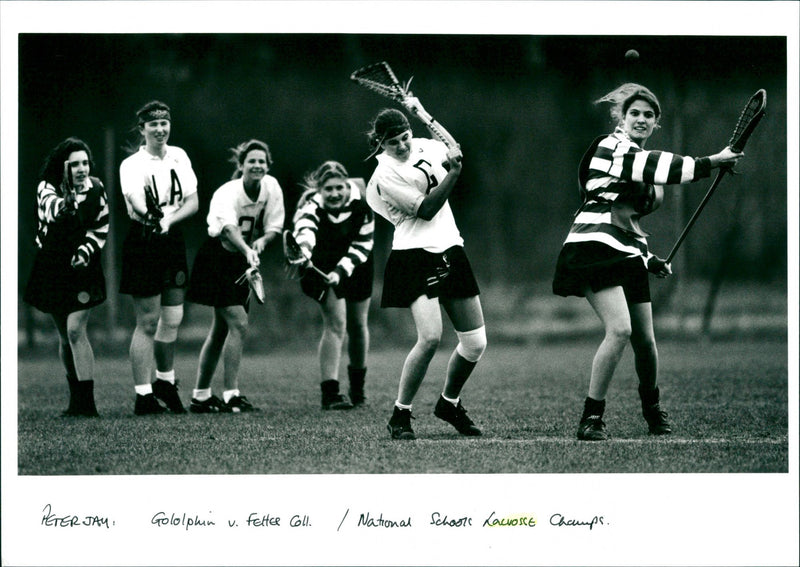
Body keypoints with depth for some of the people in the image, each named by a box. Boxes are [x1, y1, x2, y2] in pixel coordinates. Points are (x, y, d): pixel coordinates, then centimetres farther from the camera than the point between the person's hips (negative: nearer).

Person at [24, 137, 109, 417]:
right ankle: (76, 399, 20)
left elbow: (101, 227, 5)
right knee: (64, 336, 9)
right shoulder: (47, 188, -10)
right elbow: (54, 211, -32)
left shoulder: (96, 189, -5)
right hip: (52, 268, 1)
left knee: (76, 331, -16)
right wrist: (69, 196, -50)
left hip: (83, 267, -1)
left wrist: (86, 250, -10)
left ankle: (87, 401, -17)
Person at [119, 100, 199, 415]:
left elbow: (193, 202, 2)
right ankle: (143, 395, 2)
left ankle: (165, 382, 32)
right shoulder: (132, 165, -9)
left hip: (173, 240, 5)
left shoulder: (178, 157, 7)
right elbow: (137, 204, -25)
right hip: (143, 244, -5)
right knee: (148, 322, -4)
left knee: (173, 319, 11)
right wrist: (148, 213, -48)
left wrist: (169, 219, -16)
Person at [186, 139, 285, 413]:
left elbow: (274, 227, -1)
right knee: (238, 324, -18)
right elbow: (228, 227, -45)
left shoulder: (271, 187, -7)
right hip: (217, 259, -7)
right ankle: (231, 396, -15)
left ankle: (201, 396, 20)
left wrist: (260, 241, -24)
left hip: (243, 261, 7)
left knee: (221, 329, 12)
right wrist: (247, 251, -63)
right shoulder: (228, 193, -26)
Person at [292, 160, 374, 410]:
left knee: (358, 326, 9)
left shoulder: (361, 205, -23)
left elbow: (362, 246, -17)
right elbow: (305, 231, -53)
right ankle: (330, 393, -14)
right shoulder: (312, 206, -32)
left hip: (354, 266, 3)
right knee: (336, 324, -16)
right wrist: (302, 250, -76)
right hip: (323, 266, -3)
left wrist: (340, 271, -31)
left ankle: (357, 389, 30)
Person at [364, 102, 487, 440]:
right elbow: (425, 209, -15)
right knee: (430, 336, -23)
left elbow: (451, 148, 32)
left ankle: (449, 403, 30)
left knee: (475, 343, 4)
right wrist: (452, 173, -18)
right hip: (415, 256, -7)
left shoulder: (424, 146, 9)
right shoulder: (385, 174, -10)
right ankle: (400, 416, -8)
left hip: (450, 250, 7)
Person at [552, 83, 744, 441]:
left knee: (645, 340, 5)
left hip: (627, 256, 8)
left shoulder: (641, 159, 24)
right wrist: (710, 163, -25)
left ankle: (653, 410, 30)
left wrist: (650, 260, 20)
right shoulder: (611, 147, -4)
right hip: (596, 247, -8)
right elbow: (655, 167, -22)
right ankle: (591, 418, -14)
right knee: (620, 330, -22)